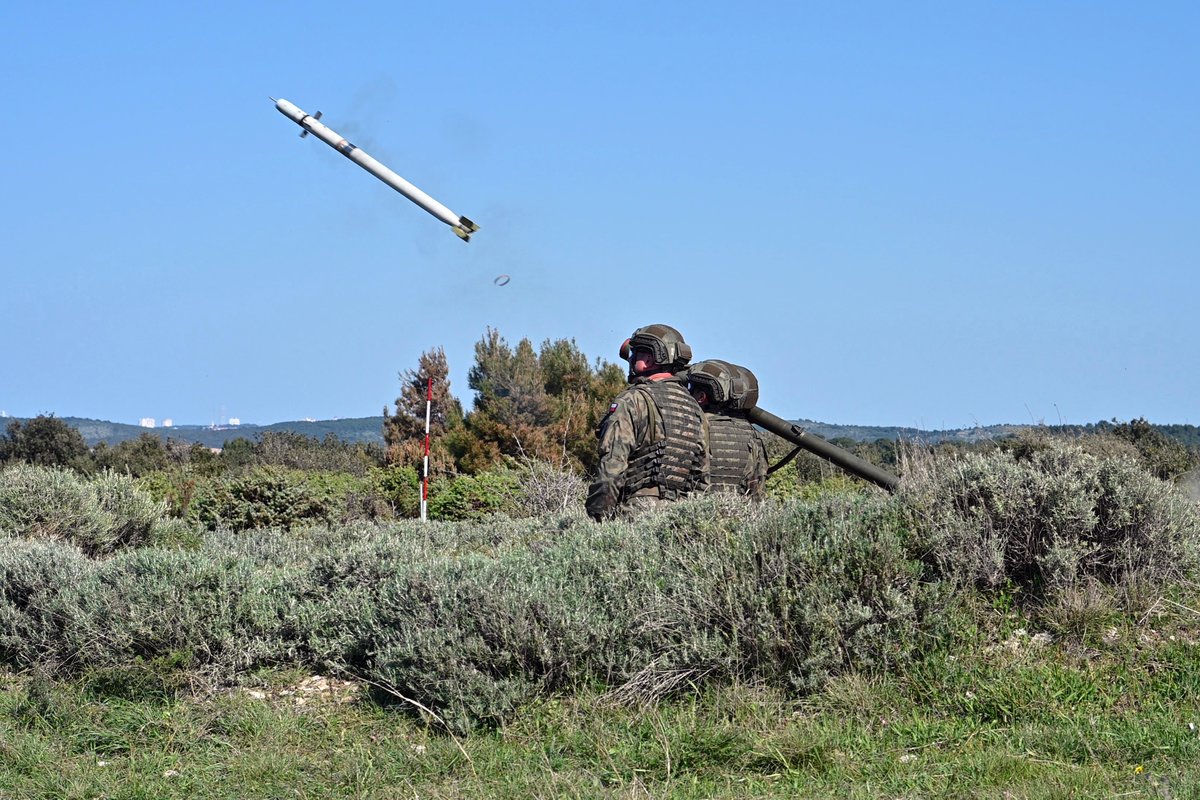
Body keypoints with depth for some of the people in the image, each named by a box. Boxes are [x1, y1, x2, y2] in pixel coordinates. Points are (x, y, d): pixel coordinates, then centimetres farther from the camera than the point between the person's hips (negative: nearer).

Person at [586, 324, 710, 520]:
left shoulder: (633, 401, -5)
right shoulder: (695, 408, 18)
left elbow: (612, 466, -12)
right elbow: (703, 476, 19)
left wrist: (597, 515, -12)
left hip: (637, 509, -7)